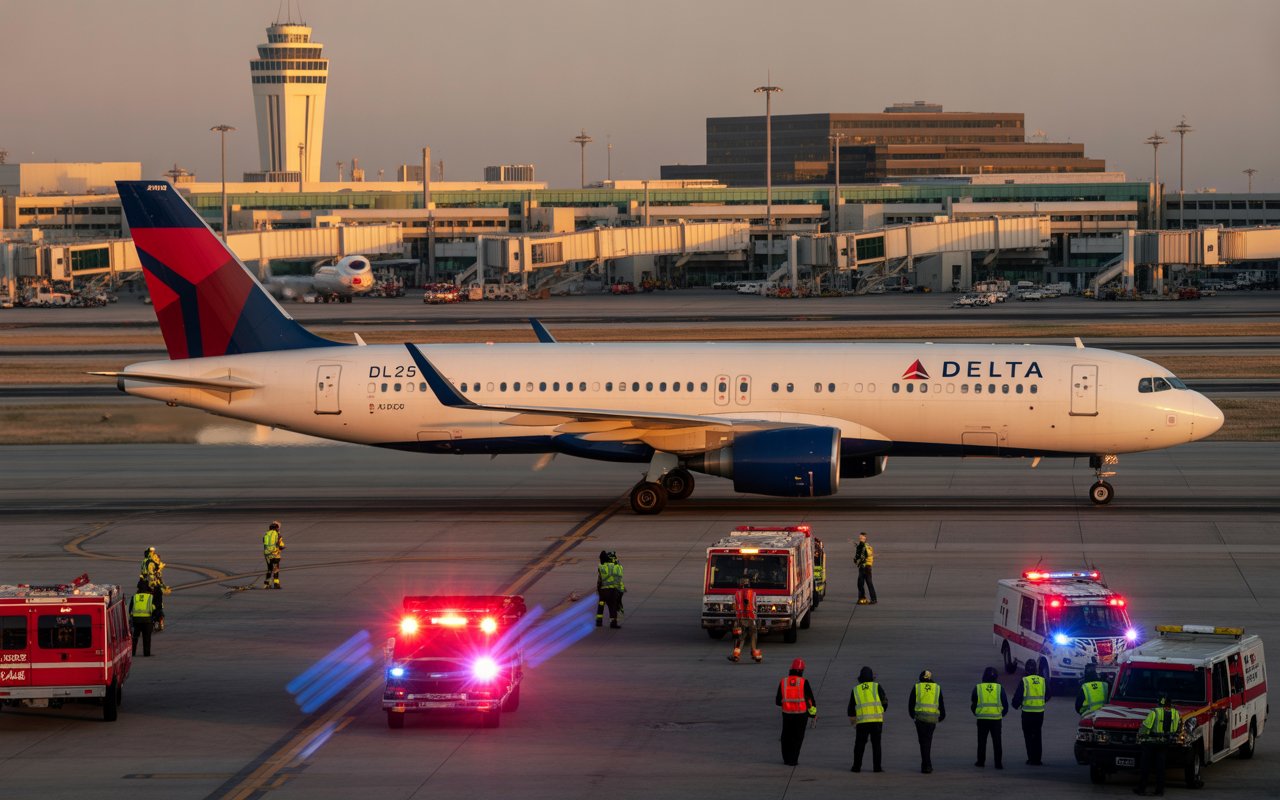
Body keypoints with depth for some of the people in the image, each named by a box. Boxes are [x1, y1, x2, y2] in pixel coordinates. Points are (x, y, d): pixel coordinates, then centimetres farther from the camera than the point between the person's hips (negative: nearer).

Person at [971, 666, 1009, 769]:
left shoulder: (978, 688, 0)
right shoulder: (1000, 688, -1)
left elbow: (973, 704, 7)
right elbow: (1006, 704, 4)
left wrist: (976, 714, 23)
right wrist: (1002, 714, 20)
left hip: (982, 719, 0)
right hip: (996, 718, 0)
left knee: (982, 741, 10)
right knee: (997, 742, 4)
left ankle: (981, 761, 13)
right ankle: (998, 763, 1)